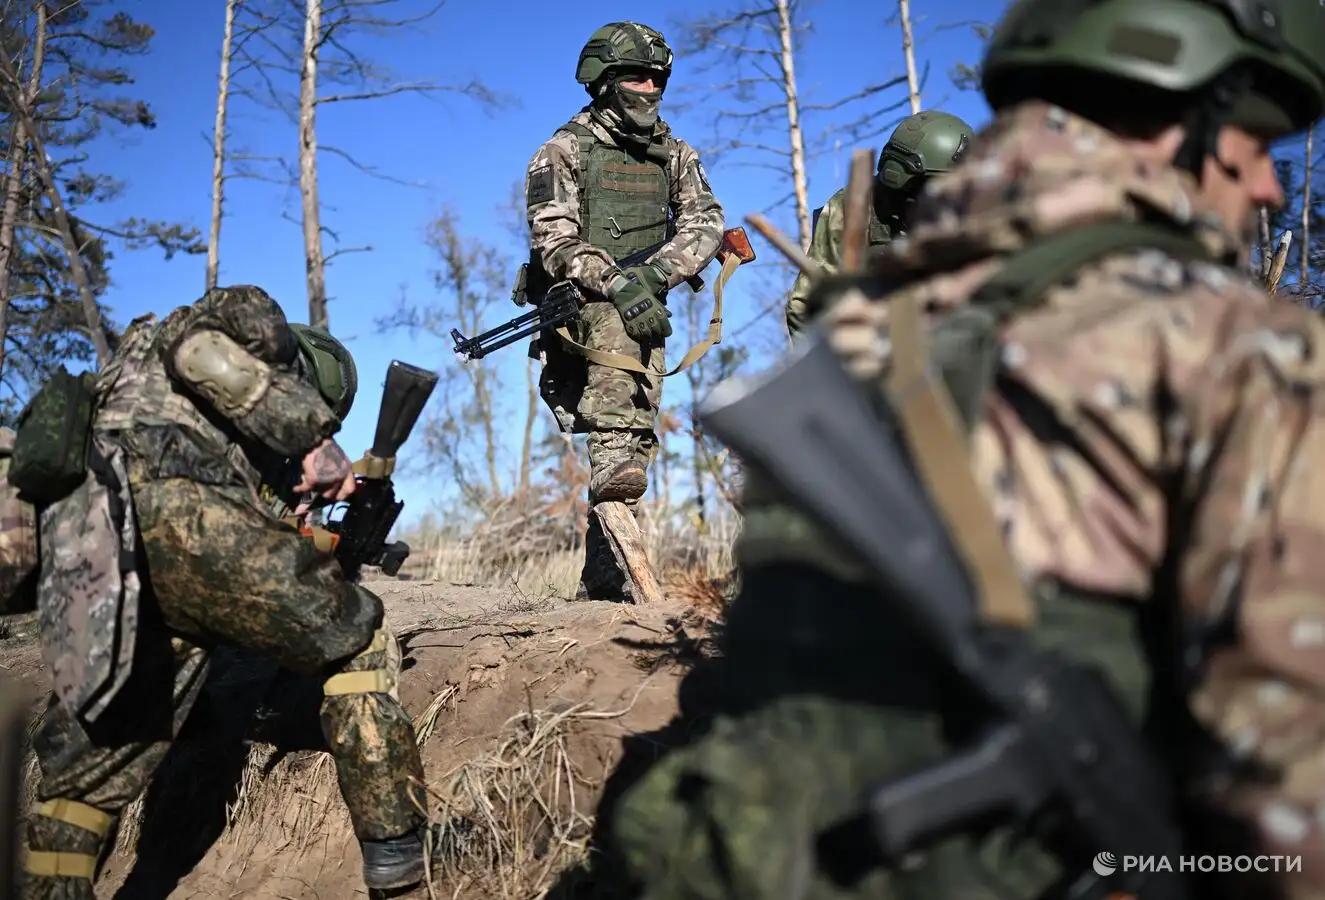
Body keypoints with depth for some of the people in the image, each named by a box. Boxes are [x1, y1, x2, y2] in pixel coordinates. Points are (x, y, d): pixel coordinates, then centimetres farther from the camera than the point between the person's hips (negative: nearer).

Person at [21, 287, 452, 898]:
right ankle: (397, 844, 5)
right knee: (357, 642, 5)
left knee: (95, 765, 14)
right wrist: (314, 440, -3)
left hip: (93, 542, 9)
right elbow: (203, 352, -7)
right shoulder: (248, 313, 18)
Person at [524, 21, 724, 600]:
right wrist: (616, 284, -27)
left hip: (643, 312, 5)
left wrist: (654, 271, -16)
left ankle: (601, 580, 7)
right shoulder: (564, 152, 1)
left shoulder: (674, 154, 15)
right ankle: (615, 467, -49)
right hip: (583, 308, -4)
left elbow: (705, 222, 3)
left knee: (633, 438, 1)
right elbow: (554, 240, -11)